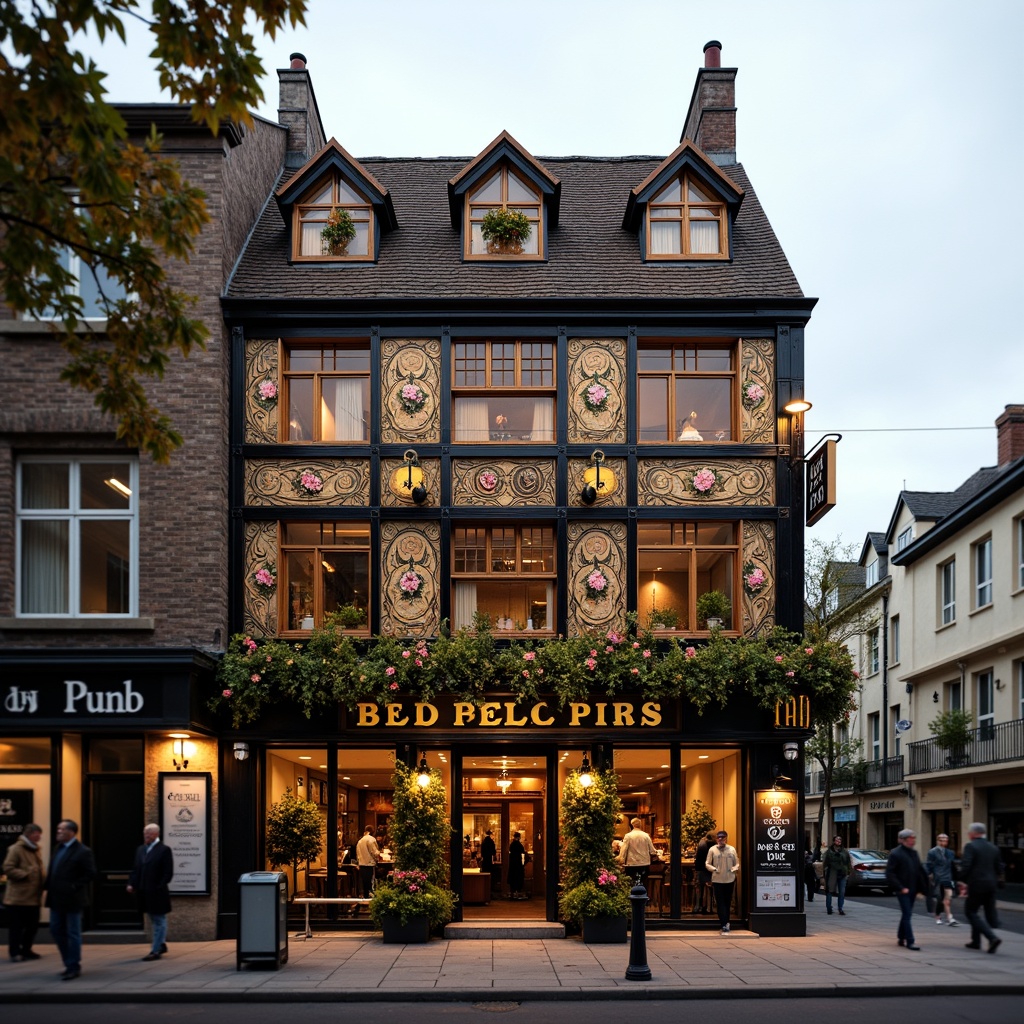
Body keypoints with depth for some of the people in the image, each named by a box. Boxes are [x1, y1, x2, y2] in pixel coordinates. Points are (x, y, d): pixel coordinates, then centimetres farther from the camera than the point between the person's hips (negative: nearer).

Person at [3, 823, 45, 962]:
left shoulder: (35, 849, 17)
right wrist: (25, 874, -19)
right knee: (16, 927, -2)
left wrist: (42, 882, 8)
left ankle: (26, 950, 22)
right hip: (18, 897, -8)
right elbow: (8, 868, -16)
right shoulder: (16, 849, -10)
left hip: (33, 897, 8)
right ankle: (15, 952, 5)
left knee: (32, 925, 11)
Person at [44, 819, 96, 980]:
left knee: (72, 933, 1)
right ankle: (70, 962, 25)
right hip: (56, 898, 8)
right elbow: (52, 870, 16)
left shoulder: (83, 852, -13)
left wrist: (74, 887, -17)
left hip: (71, 899, -8)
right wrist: (48, 886, 4)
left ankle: (73, 967, 11)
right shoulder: (58, 848, 11)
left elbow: (91, 874, -15)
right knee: (56, 930, 12)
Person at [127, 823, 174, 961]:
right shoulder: (140, 850, 12)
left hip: (157, 893, -7)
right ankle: (161, 945, 30)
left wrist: (159, 887, -17)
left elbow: (168, 872, -12)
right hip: (144, 892, 7)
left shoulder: (164, 850, -8)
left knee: (159, 921, 0)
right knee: (156, 921, 18)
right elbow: (136, 869, 14)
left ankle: (156, 951, 1)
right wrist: (131, 884, 0)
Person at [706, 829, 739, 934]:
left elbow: (737, 863, 10)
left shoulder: (731, 849, 4)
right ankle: (725, 925, -9)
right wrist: (714, 869, -16)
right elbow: (707, 863, 3)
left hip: (730, 880, 2)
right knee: (720, 903, -7)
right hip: (717, 880, -2)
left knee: (728, 903, 11)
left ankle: (725, 922, 27)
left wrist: (734, 869, -11)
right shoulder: (712, 850, 0)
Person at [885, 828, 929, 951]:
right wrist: (901, 888, -18)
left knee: (906, 914, 15)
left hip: (912, 890, 7)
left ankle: (901, 938, 27)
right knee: (907, 914, -9)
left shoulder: (914, 853, 12)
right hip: (903, 890, -7)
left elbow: (920, 871, 14)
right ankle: (910, 942, -9)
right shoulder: (895, 853, -11)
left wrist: (922, 887, 4)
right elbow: (889, 873, -14)